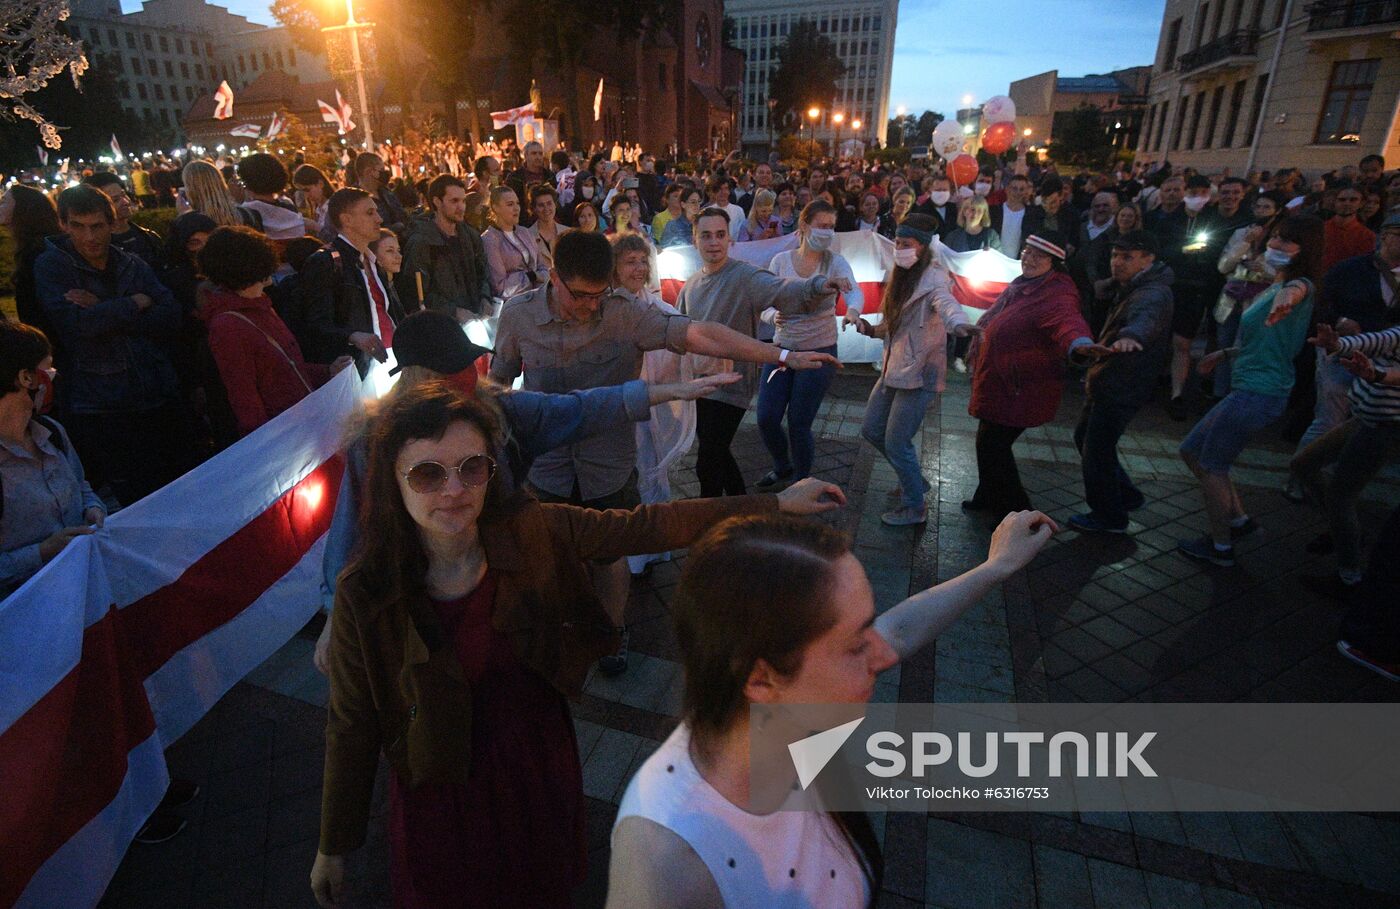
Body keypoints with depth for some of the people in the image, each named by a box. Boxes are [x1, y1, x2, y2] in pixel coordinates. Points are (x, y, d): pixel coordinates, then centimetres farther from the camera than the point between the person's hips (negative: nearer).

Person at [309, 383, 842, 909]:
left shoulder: (534, 533, -19)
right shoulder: (364, 595, -23)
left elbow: (648, 526, -15)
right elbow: (353, 726, -11)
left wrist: (778, 505, -13)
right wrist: (334, 847, 0)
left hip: (543, 768, 2)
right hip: (443, 800, -2)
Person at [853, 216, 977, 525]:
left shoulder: (933, 277, -13)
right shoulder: (902, 276, 12)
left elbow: (946, 302, -36)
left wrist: (959, 323, -58)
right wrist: (871, 329, 0)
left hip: (919, 372, -9)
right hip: (894, 369, 9)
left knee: (896, 443, -4)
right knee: (871, 430, 15)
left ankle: (914, 507, 17)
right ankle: (914, 480, 35)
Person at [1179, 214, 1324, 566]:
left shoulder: (1299, 284, -13)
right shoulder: (1272, 288, 15)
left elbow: (1294, 289, -42)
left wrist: (1286, 297, -64)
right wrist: (1225, 353, 26)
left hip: (1258, 393, -10)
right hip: (1248, 390, 10)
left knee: (1212, 465, 0)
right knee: (1192, 449, 17)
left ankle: (1220, 548, 14)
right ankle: (1238, 519, 28)